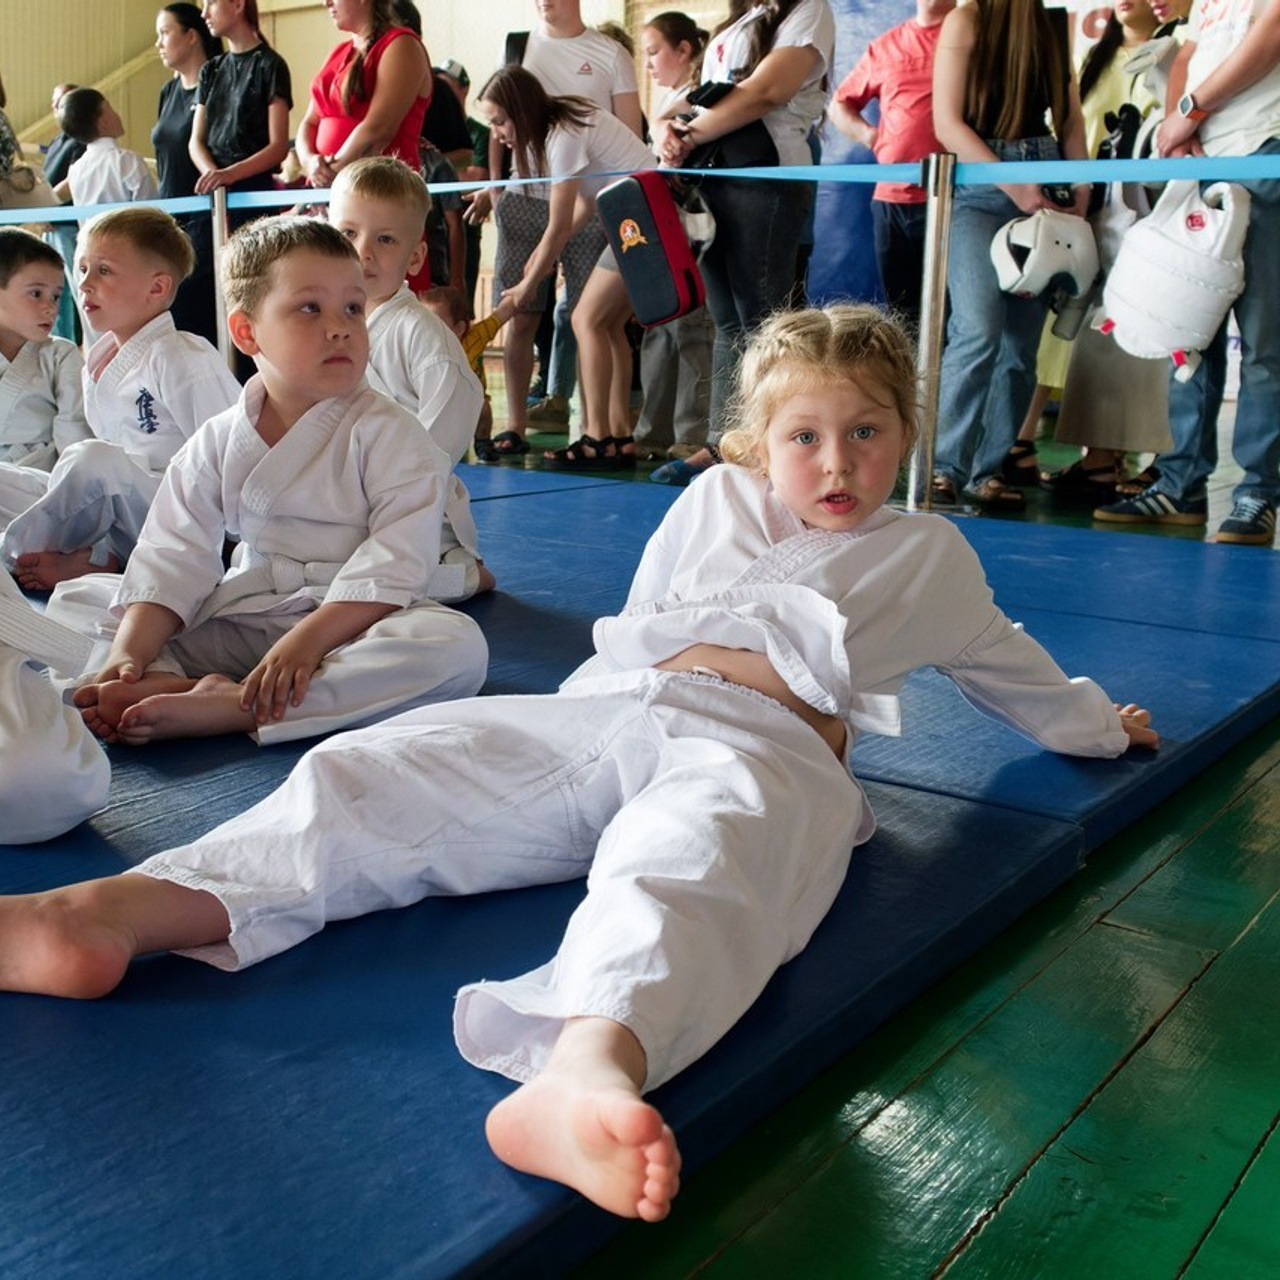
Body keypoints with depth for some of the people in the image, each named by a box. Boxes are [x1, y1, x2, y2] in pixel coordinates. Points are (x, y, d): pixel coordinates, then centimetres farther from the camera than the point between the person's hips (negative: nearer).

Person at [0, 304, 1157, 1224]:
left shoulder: (931, 556, 30)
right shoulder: (714, 503, 30)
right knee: (380, 771, -22)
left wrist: (1096, 723, 55)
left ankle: (587, 1073, -74)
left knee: (688, 864, -42)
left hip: (768, 745, -3)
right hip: (607, 712, 4)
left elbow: (1007, 664, 45)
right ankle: (108, 912, -40)